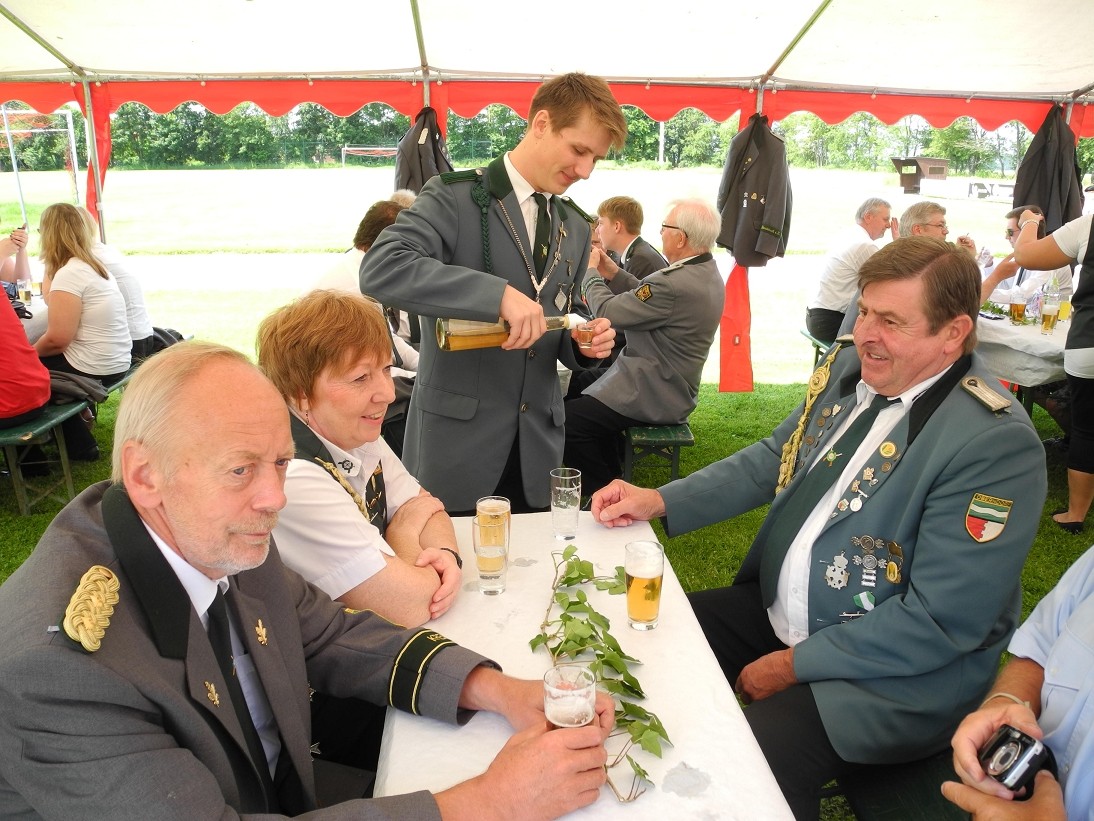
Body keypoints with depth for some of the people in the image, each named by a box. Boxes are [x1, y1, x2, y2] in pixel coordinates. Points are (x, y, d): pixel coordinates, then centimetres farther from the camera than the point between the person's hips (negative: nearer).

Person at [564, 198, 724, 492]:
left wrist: (591, 271, -5)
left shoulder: (676, 284, -29)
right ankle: (613, 478, 32)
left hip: (654, 397, -11)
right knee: (582, 384, 25)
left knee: (566, 420, -11)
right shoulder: (707, 272, 3)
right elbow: (644, 295, 11)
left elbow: (608, 312, -21)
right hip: (676, 388, 11)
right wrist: (609, 270, 4)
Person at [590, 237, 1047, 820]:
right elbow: (772, 459, 10)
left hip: (893, 672, -7)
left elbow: (939, 623, -23)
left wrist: (793, 665, -16)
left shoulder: (996, 444, -23)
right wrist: (658, 501, -2)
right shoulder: (849, 365, -1)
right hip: (774, 610, 8)